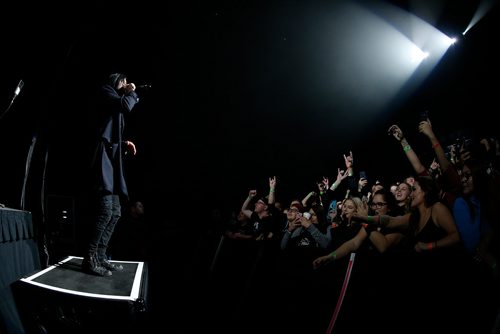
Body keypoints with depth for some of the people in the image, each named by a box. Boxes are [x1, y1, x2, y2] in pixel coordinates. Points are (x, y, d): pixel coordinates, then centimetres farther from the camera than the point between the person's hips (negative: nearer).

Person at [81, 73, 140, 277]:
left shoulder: (115, 108, 30)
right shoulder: (106, 92, 6)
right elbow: (126, 106, -13)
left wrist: (125, 144, 12)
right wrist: (131, 92, 7)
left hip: (111, 159, 10)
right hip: (103, 157, -10)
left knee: (115, 213, 7)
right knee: (106, 210, -19)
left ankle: (100, 256, 11)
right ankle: (89, 259, -13)